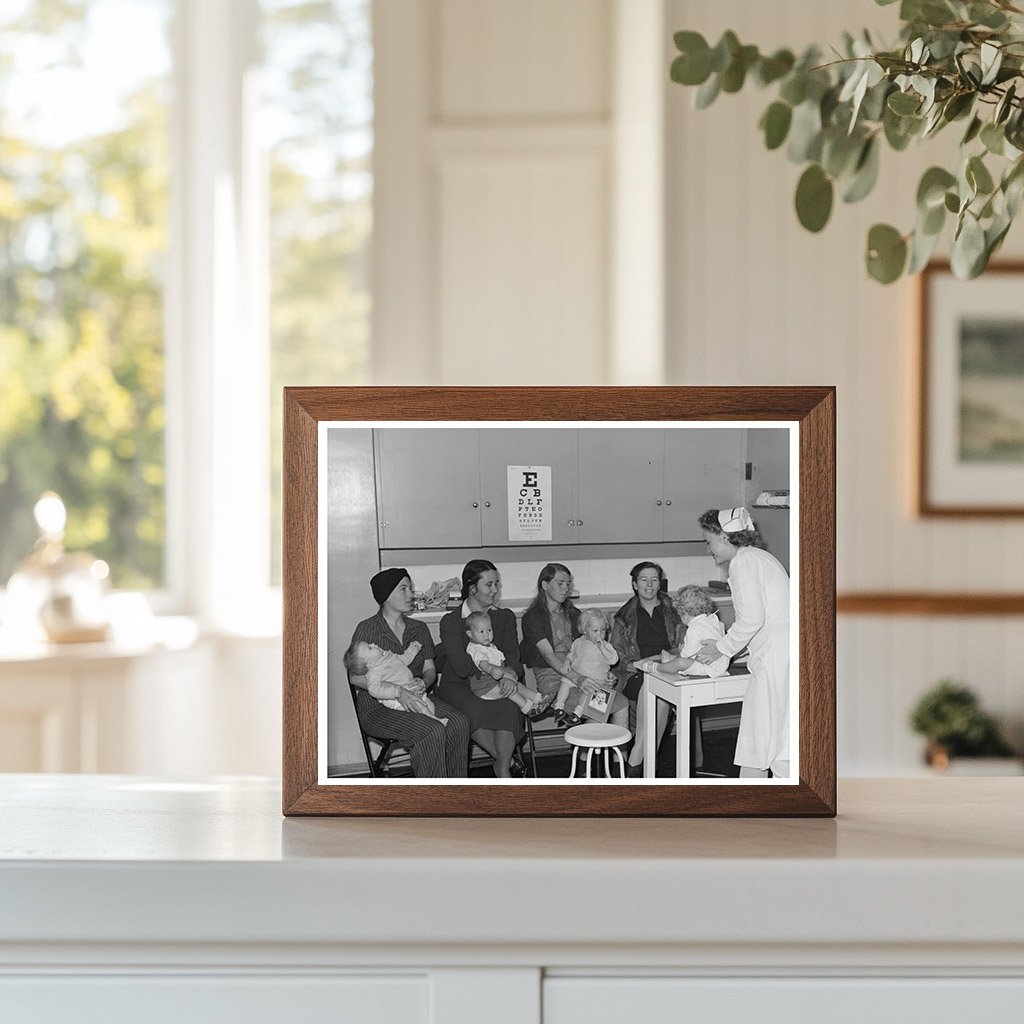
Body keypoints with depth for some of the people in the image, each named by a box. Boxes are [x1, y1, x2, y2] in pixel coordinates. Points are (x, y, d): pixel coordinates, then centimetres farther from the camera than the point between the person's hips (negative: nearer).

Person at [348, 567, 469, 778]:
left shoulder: (419, 629, 13)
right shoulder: (367, 629, -5)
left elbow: (430, 669, 15)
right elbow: (355, 677, -11)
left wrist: (424, 682, -12)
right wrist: (398, 691, -22)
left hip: (415, 699, 6)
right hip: (377, 708, -5)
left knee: (459, 722, -23)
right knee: (432, 731, -31)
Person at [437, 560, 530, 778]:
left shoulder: (505, 617, 10)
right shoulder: (451, 621, -4)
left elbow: (513, 655, -4)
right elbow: (462, 667, -14)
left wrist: (510, 676, -26)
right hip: (458, 687, -3)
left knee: (509, 707, -32)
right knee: (475, 711, -36)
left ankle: (504, 770, -22)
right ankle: (508, 758, -18)